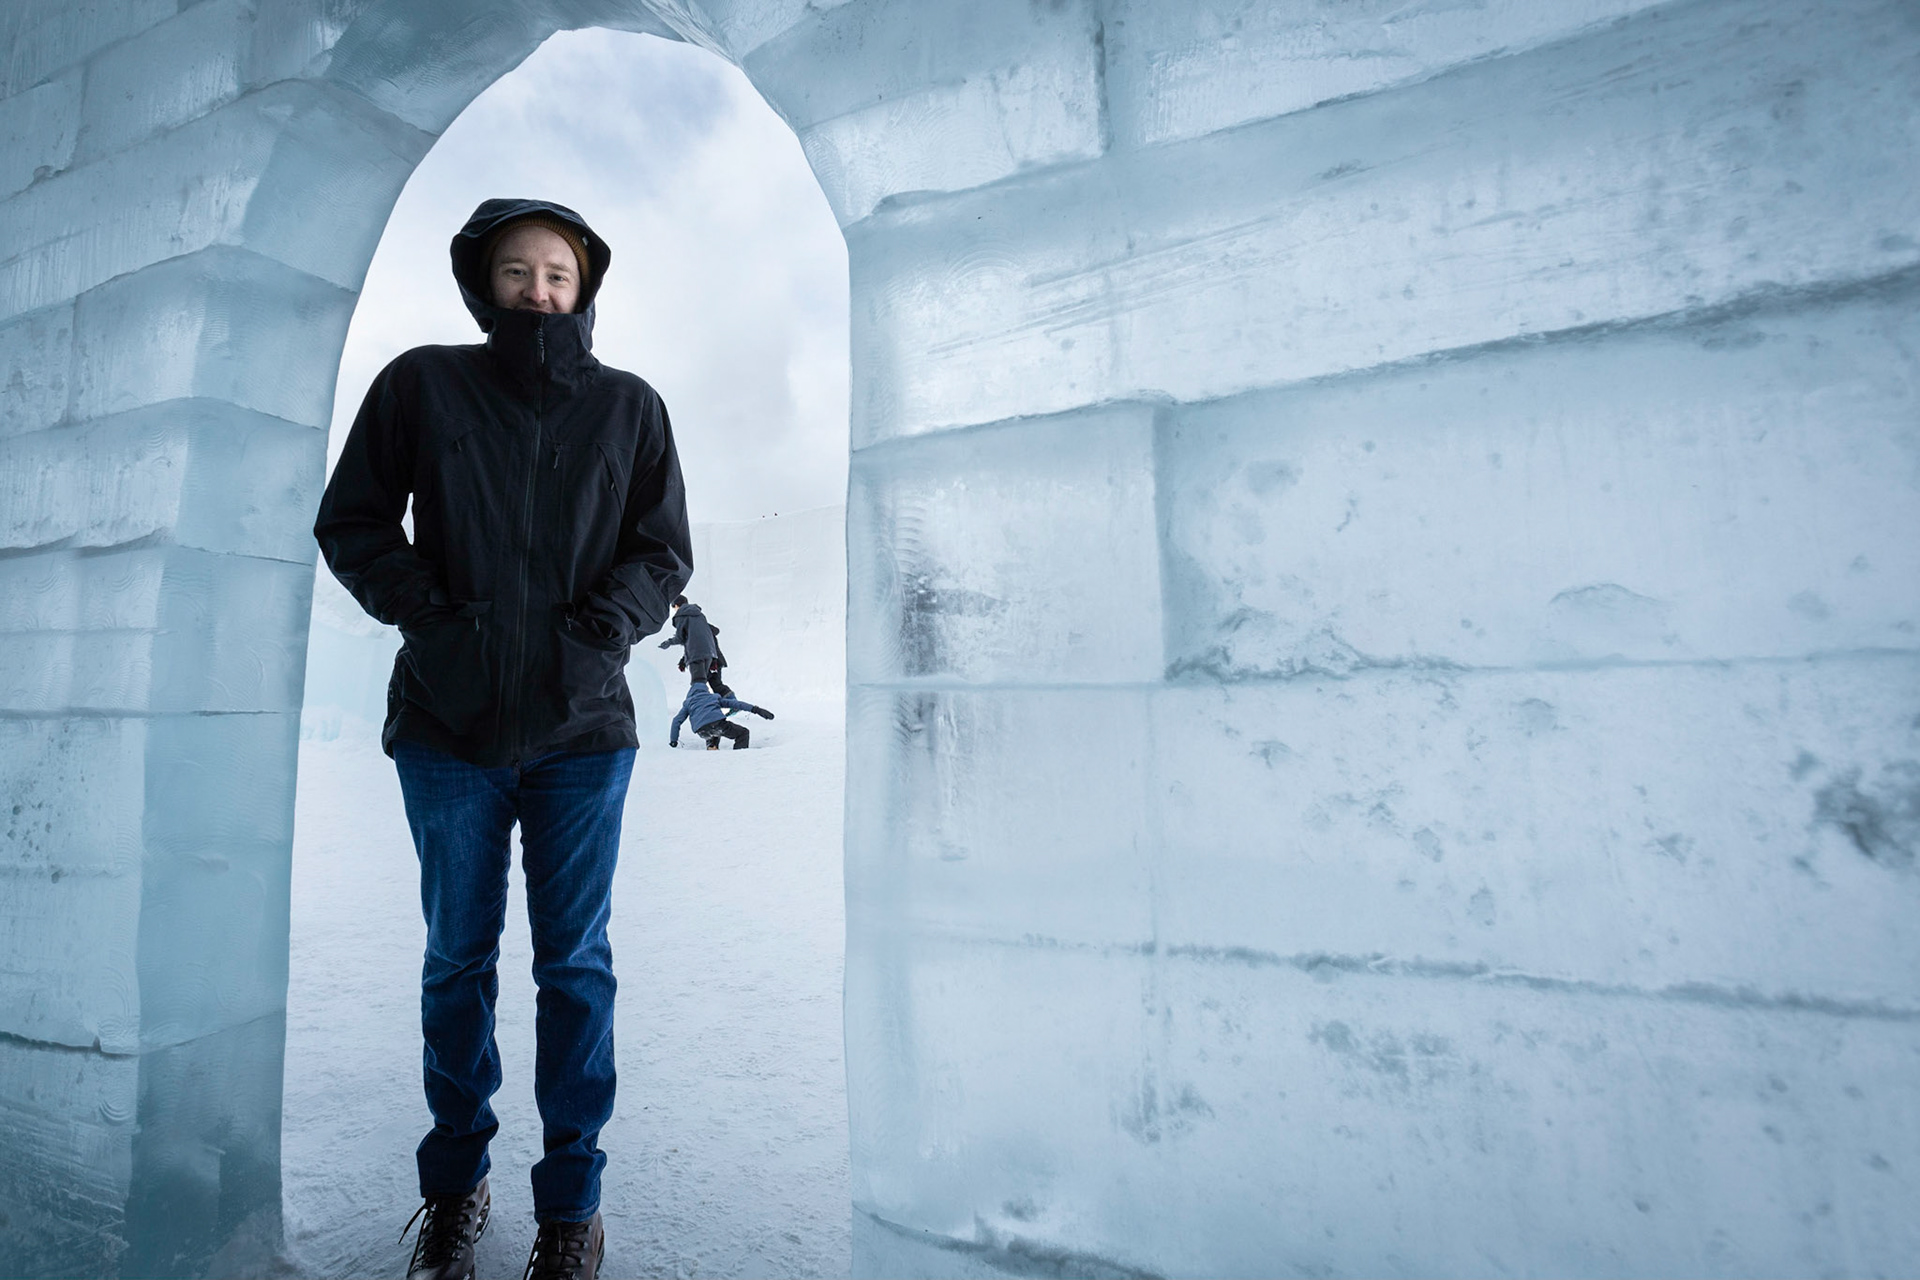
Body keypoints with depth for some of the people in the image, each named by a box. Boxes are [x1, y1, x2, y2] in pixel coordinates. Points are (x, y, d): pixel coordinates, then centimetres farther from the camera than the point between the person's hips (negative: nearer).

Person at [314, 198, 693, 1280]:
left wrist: (597, 630, -10)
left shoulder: (630, 407, 5)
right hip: (449, 725, 1)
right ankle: (455, 1184, 35)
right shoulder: (421, 384, 6)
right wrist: (428, 613, -7)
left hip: (583, 729, 0)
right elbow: (353, 521, 9)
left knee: (576, 963, 6)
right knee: (458, 959, 14)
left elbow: (665, 553, 6)